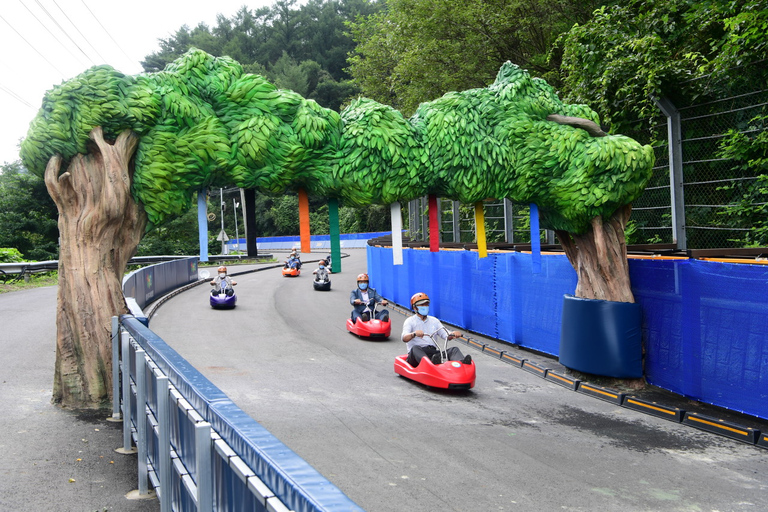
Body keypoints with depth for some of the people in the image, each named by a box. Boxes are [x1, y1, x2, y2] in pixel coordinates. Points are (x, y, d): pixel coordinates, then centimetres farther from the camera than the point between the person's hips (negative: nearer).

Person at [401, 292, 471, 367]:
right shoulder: (410, 321, 8)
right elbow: (404, 338, -11)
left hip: (433, 353, 4)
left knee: (454, 349, -19)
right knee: (415, 348, -37)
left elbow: (446, 336, 11)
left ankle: (462, 362, -52)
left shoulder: (434, 321, 21)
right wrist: (414, 334, -33)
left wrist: (452, 334, -14)